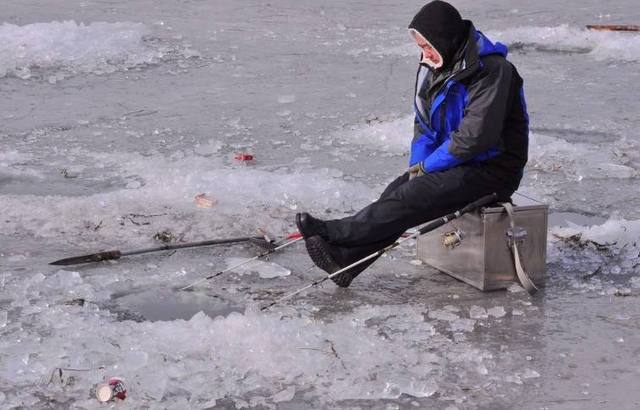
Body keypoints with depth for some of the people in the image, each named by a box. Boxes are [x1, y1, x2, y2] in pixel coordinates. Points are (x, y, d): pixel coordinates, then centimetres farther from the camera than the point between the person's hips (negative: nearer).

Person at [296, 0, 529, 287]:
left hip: (493, 168, -8)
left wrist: (428, 165, -16)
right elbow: (424, 123, 14)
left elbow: (475, 136, -25)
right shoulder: (435, 68, 8)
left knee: (414, 197, -21)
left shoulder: (491, 70, -20)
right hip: (458, 164, 8)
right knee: (400, 189, -12)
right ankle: (345, 259, -20)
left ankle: (334, 233, -18)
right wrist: (418, 164, -4)